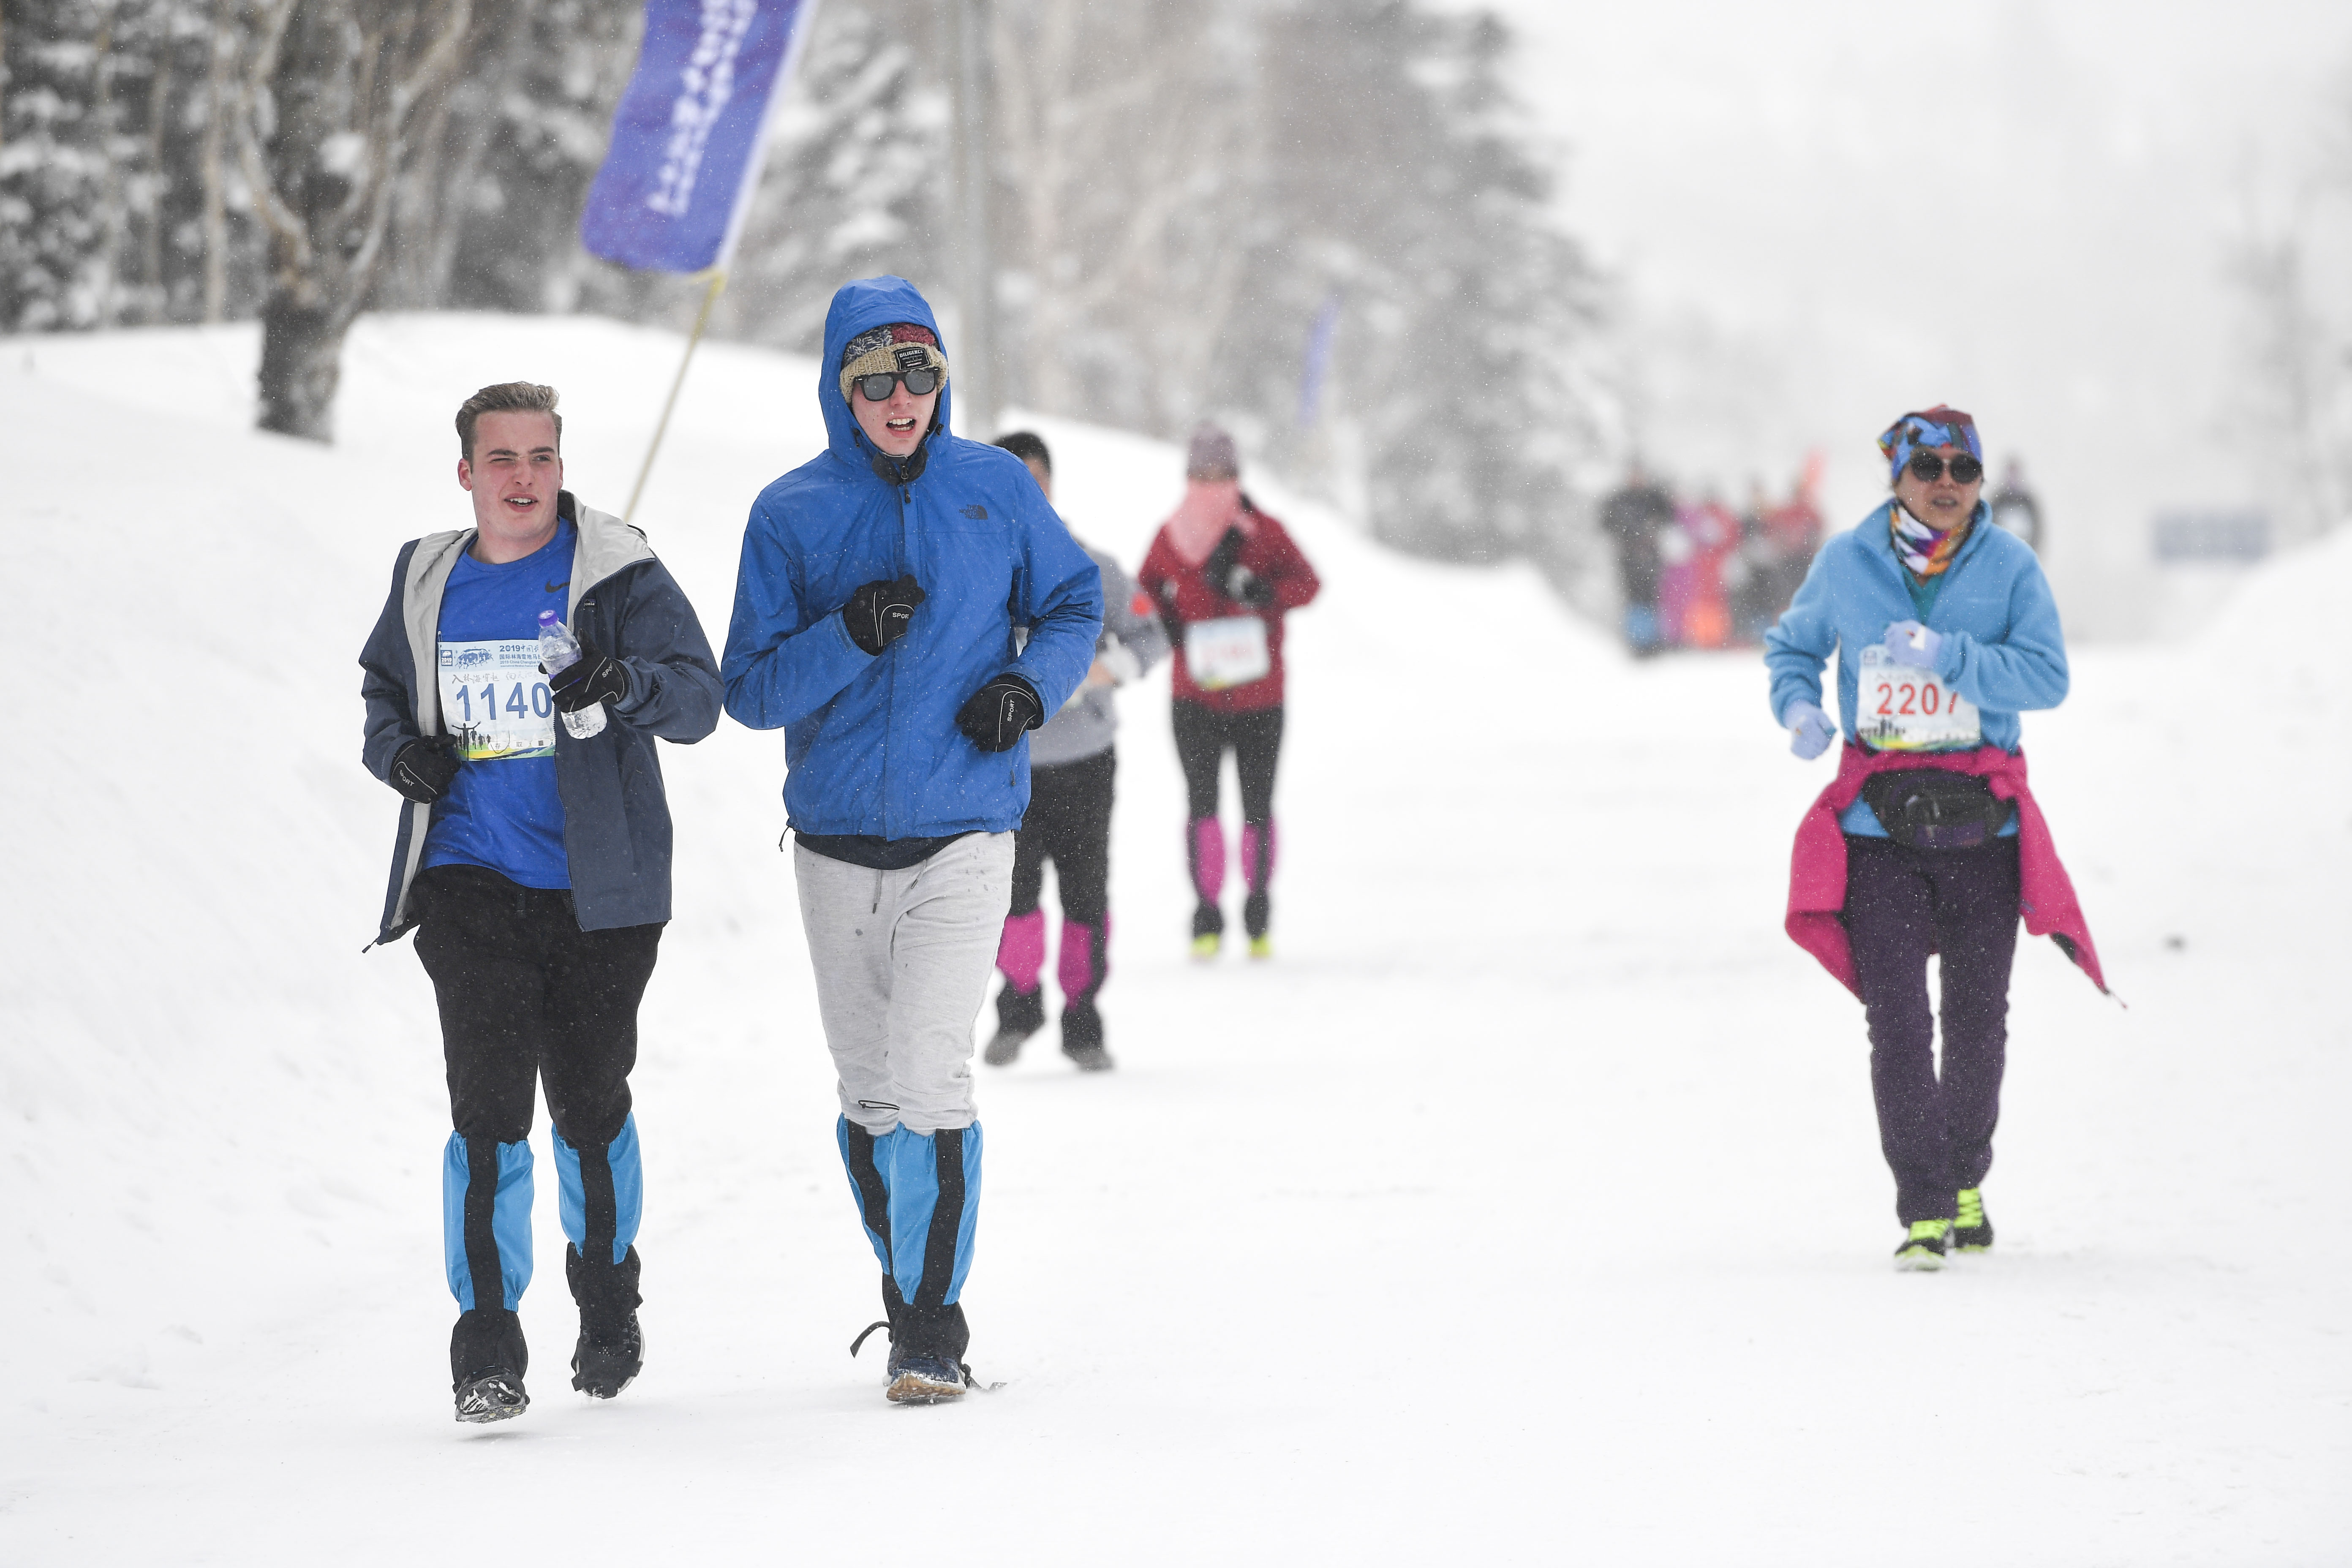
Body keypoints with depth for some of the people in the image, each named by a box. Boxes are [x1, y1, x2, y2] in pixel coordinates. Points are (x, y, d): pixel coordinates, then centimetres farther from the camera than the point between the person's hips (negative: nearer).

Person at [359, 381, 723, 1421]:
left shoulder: (619, 575, -3)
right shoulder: (428, 584, 8)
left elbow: (698, 698, -11)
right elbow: (382, 687, 24)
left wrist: (624, 683, -32)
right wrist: (399, 751, 1)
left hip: (598, 887, -1)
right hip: (470, 878, 1)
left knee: (590, 1102, 8)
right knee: (488, 1100, -11)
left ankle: (607, 1310, 31)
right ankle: (486, 1340, -7)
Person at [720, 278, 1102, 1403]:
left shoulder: (995, 487, 2)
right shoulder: (791, 515, 0)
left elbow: (1074, 604, 14)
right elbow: (751, 691, -3)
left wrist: (1034, 683, -7)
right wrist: (849, 636, -20)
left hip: (963, 838, -2)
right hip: (837, 839, 2)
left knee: (931, 1081, -14)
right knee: (868, 1092, 11)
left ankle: (932, 1327, -7)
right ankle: (906, 1282, 29)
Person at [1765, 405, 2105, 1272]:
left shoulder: (2010, 566, -2)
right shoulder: (1845, 564, 3)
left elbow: (2047, 677, -12)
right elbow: (1793, 646, 19)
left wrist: (1945, 655, -23)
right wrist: (1798, 708, -2)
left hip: (1982, 818, 0)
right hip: (1879, 822, 0)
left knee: (1978, 1018, 9)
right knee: (1897, 1019, -11)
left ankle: (1965, 1183, 31)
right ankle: (1923, 1212, -8)